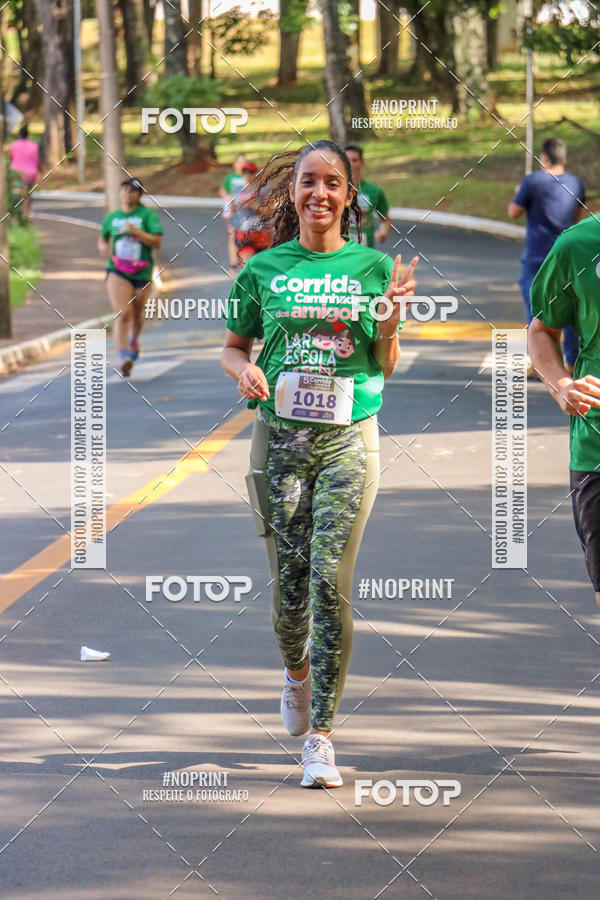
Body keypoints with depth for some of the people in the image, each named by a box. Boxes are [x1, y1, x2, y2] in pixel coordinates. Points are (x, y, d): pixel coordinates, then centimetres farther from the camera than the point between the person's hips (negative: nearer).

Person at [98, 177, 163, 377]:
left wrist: (135, 231, -21)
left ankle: (134, 340, 51)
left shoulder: (147, 215, -2)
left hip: (142, 272, 0)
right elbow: (102, 238, 25)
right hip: (117, 271, 0)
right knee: (123, 314, -18)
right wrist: (103, 247, 2)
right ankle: (123, 357, -26)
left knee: (137, 314, 18)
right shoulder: (112, 218, 8)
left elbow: (157, 242, -10)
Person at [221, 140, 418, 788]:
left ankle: (320, 735, -7)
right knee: (289, 582, 4)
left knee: (331, 582, -11)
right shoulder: (264, 270, 5)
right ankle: (296, 672, 38)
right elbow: (232, 347, 14)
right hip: (280, 436, 1)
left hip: (348, 440, -1)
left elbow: (386, 367, 8)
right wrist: (245, 370, -8)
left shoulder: (372, 267, 4)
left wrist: (389, 319, -11)